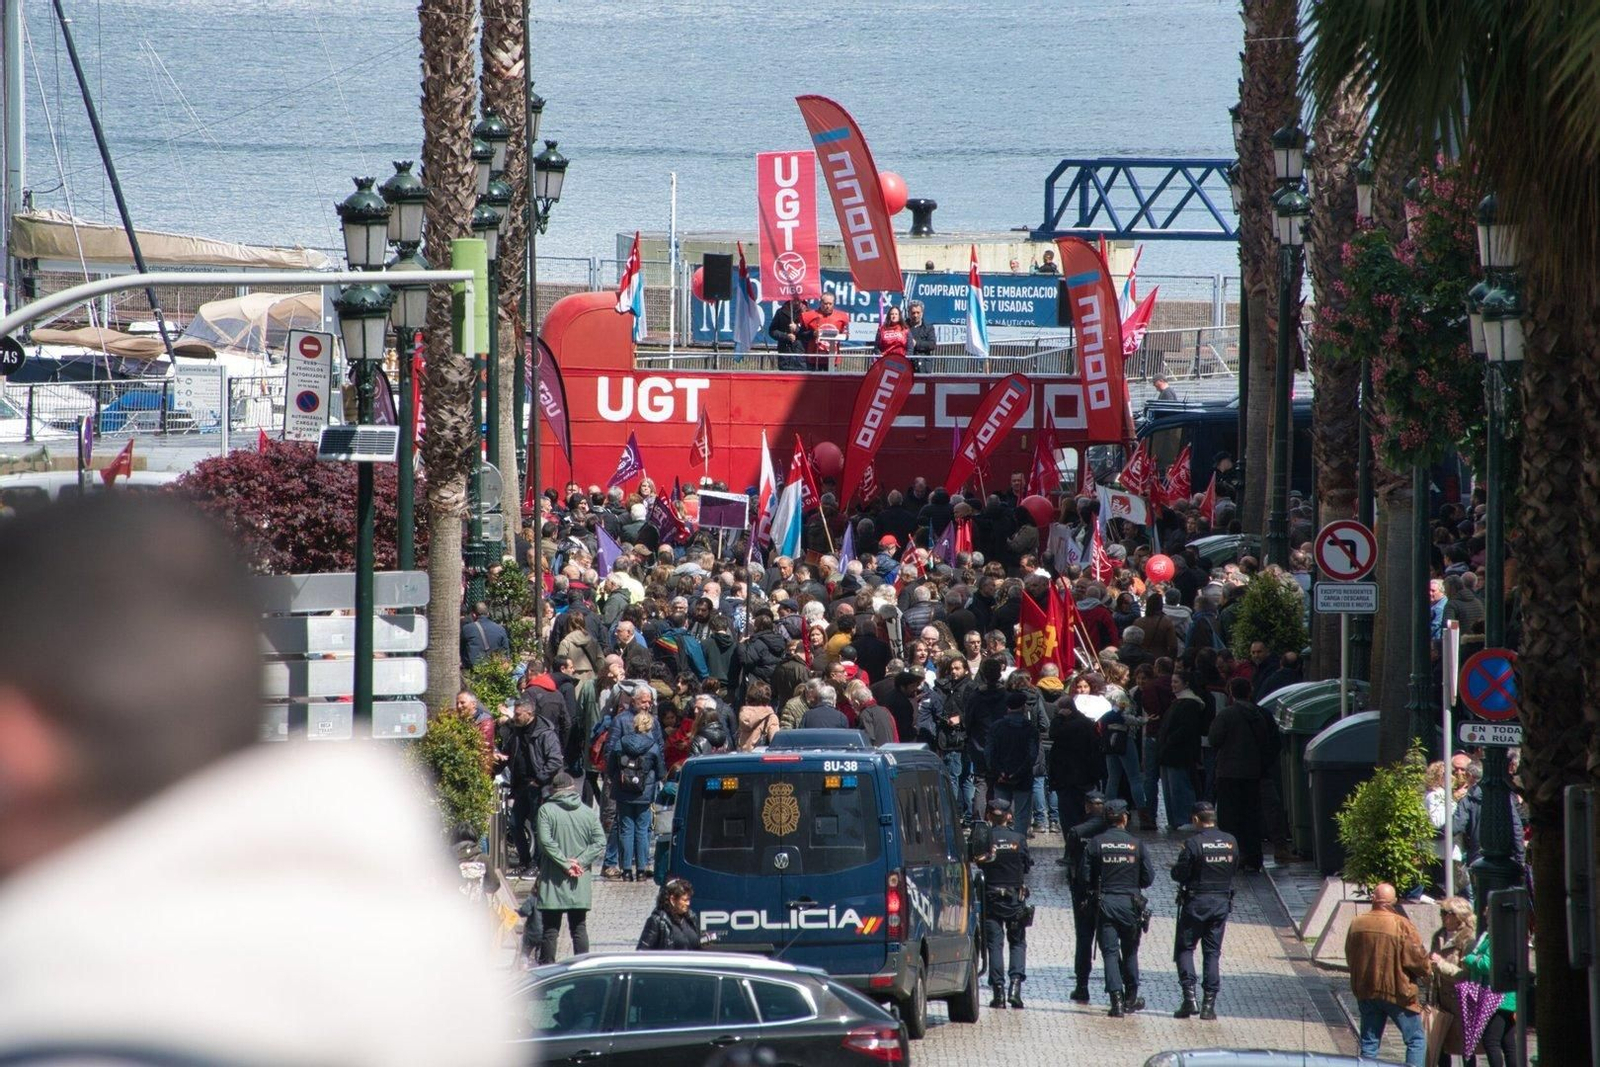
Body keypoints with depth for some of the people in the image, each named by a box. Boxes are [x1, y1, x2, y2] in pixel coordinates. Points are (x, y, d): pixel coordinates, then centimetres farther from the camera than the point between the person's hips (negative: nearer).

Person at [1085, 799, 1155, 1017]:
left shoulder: (1096, 844, -5)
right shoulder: (1136, 844, -4)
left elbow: (1086, 877, -4)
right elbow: (1149, 877, 0)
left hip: (1105, 903, -1)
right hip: (1130, 903, 1)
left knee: (1110, 952, 1)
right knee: (1130, 952, 16)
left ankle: (1116, 999, -10)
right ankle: (1131, 999, 24)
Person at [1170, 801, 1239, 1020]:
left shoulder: (1193, 843, -14)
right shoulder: (1230, 842, 1)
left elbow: (1179, 874, -12)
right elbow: (1234, 869, 11)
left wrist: (1176, 868, 9)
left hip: (1196, 902, -4)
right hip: (1222, 902, 4)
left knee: (1185, 948, 7)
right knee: (1213, 952, 10)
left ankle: (1189, 995, -9)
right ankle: (1209, 1004, 6)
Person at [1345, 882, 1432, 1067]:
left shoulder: (1357, 924, 0)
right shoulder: (1402, 925, -15)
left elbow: (1350, 956, 12)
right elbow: (1418, 958, -12)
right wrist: (1426, 970, 10)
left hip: (1365, 991, 5)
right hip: (1397, 992, -5)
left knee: (1369, 1043, 11)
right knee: (1416, 1040, 4)